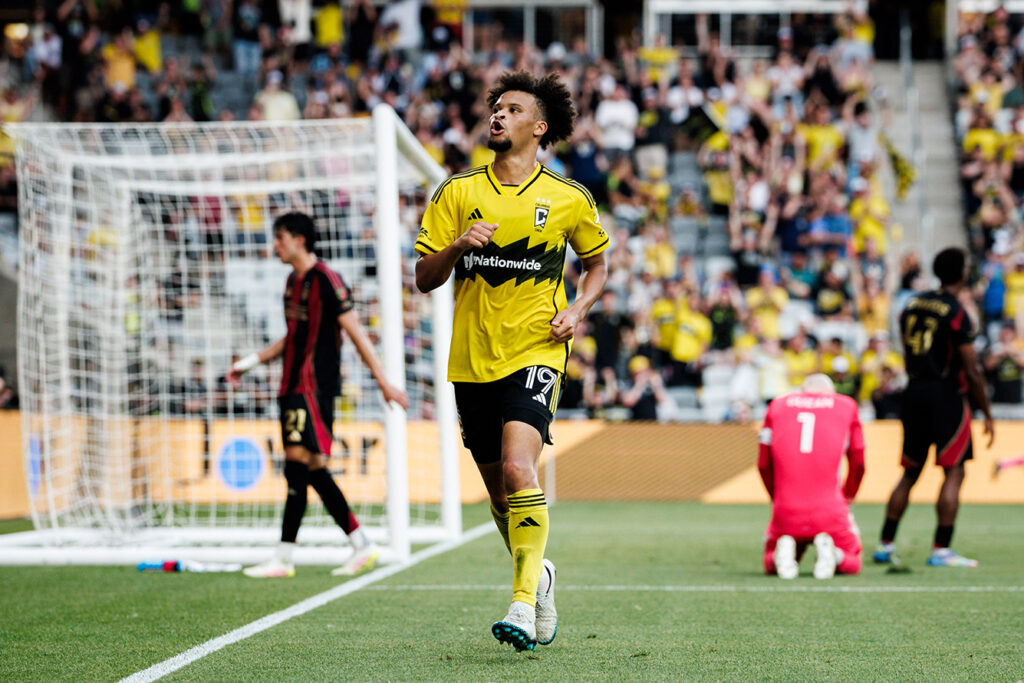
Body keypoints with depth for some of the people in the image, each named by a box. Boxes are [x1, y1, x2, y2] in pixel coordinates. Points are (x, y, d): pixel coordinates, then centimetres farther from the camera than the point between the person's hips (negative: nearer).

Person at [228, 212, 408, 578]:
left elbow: (356, 334, -12)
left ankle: (283, 558, -12)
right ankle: (361, 545, 14)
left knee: (299, 465, -12)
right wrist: (251, 361, 23)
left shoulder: (326, 281, -11)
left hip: (314, 388, -9)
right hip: (293, 385, 9)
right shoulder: (293, 281, 16)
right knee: (313, 472, 7)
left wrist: (384, 383, -13)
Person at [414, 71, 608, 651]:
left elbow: (598, 262, 20)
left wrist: (578, 309, 1)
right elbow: (425, 279, 5)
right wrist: (457, 245, -15)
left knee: (518, 468, -24)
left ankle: (524, 602, -22)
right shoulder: (458, 192, 6)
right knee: (499, 490, 11)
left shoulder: (569, 199, 3)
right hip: (472, 359, 3)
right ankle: (539, 576, 36)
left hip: (535, 353, -3)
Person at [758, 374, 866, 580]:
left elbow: (764, 465, 14)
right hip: (829, 512, -1)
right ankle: (826, 548, -13)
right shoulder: (846, 406, 12)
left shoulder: (777, 406, 14)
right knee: (851, 564, 21)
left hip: (786, 512, 1)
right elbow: (858, 464, 14)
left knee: (771, 565, 25)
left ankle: (784, 549, -10)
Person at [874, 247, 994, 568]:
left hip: (914, 393, 7)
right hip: (946, 394, -7)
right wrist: (987, 414, -4)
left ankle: (885, 544, 14)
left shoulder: (912, 305, 9)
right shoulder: (957, 314, -12)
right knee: (954, 471, -1)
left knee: (910, 472, 14)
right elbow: (972, 372, -11)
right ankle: (941, 549, -6)